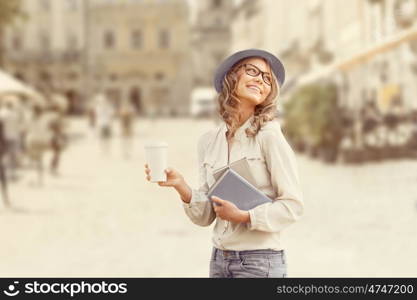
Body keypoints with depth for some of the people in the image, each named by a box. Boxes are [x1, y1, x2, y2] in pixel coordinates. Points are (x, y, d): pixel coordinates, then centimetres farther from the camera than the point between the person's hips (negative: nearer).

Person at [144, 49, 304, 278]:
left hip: (260, 261, -4)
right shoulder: (208, 141, 5)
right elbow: (205, 216, 5)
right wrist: (182, 188, -11)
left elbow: (293, 205, -9)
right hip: (219, 259, 5)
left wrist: (244, 216, -18)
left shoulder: (268, 136, -9)